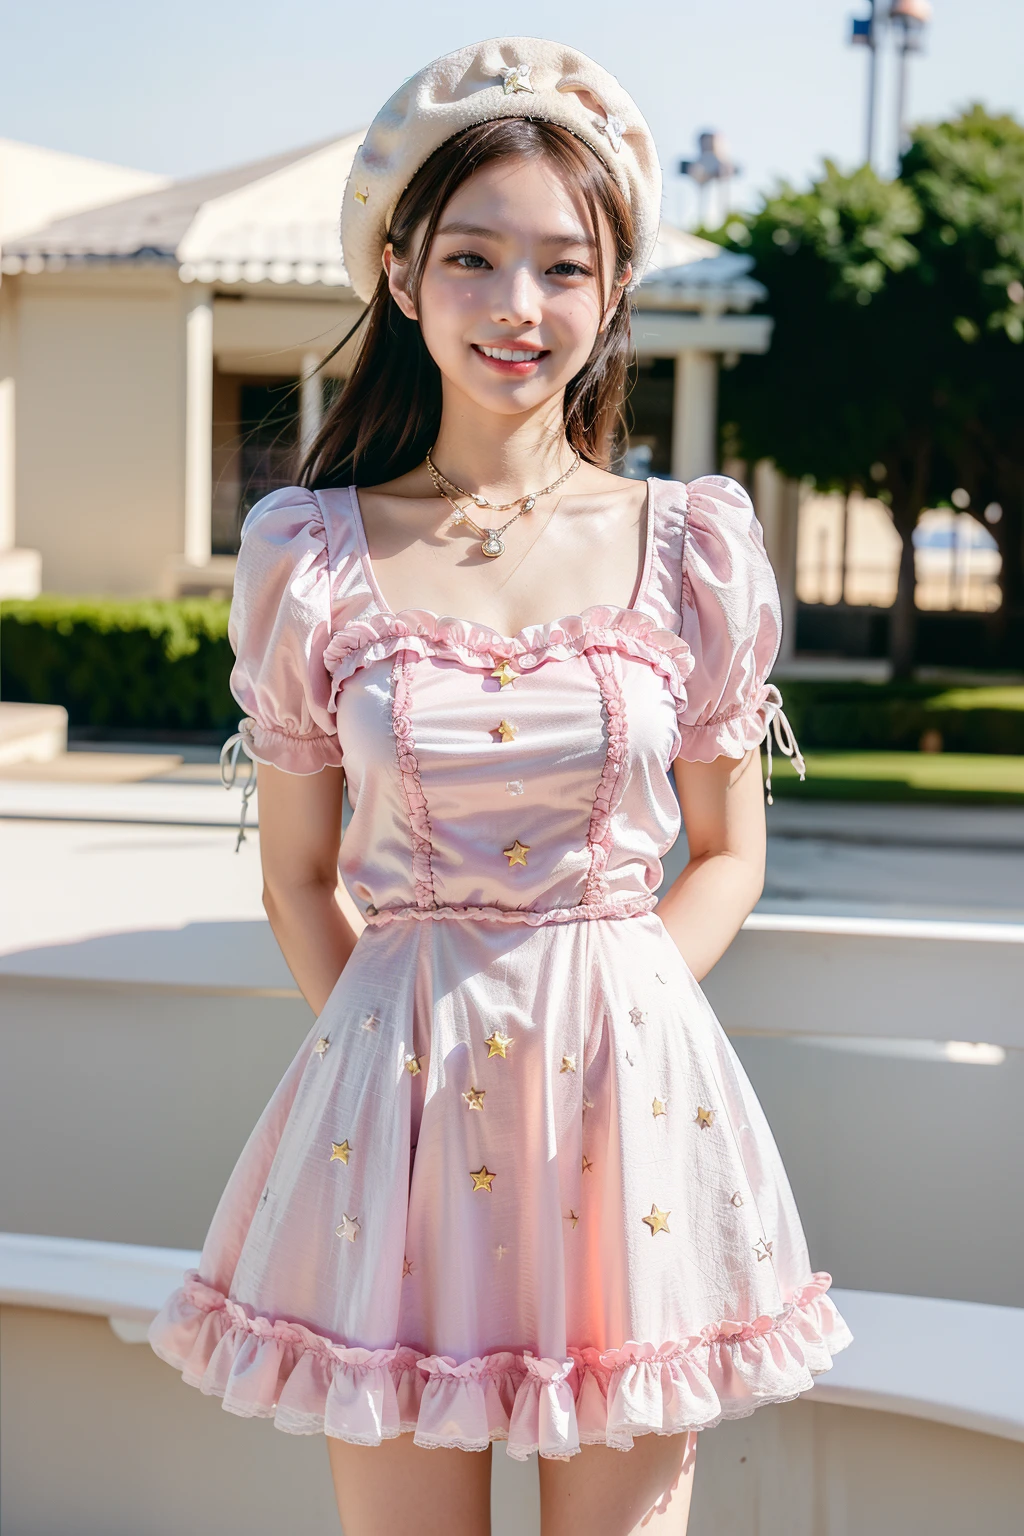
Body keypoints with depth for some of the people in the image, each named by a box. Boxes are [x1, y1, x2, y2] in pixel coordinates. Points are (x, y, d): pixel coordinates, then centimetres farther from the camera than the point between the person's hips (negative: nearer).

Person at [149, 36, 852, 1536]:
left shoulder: (693, 546, 0)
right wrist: (384, 1036, -5)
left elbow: (728, 852, 8)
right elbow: (299, 873, 7)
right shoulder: (311, 554, 0)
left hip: (634, 1090, 1)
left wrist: (618, 1009, -4)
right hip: (397, 1089, 0)